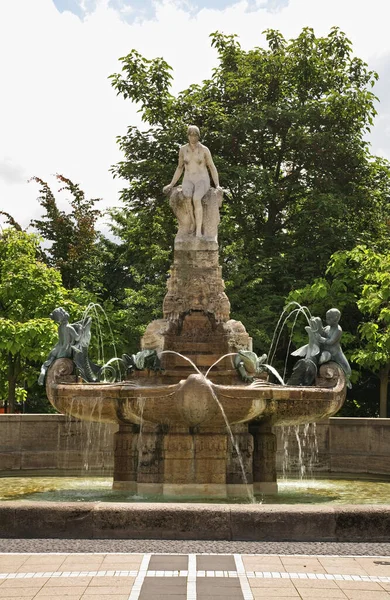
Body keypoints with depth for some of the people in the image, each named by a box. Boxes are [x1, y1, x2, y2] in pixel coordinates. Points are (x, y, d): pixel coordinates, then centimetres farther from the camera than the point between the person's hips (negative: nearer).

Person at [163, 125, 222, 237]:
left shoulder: (205, 150, 0)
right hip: (188, 182, 2)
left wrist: (217, 185, -6)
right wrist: (171, 184, 12)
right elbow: (180, 168, 18)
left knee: (196, 199, -38)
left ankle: (198, 232, -37)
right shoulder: (183, 149, 8)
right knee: (186, 197, -38)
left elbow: (212, 168, 6)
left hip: (202, 182, -2)